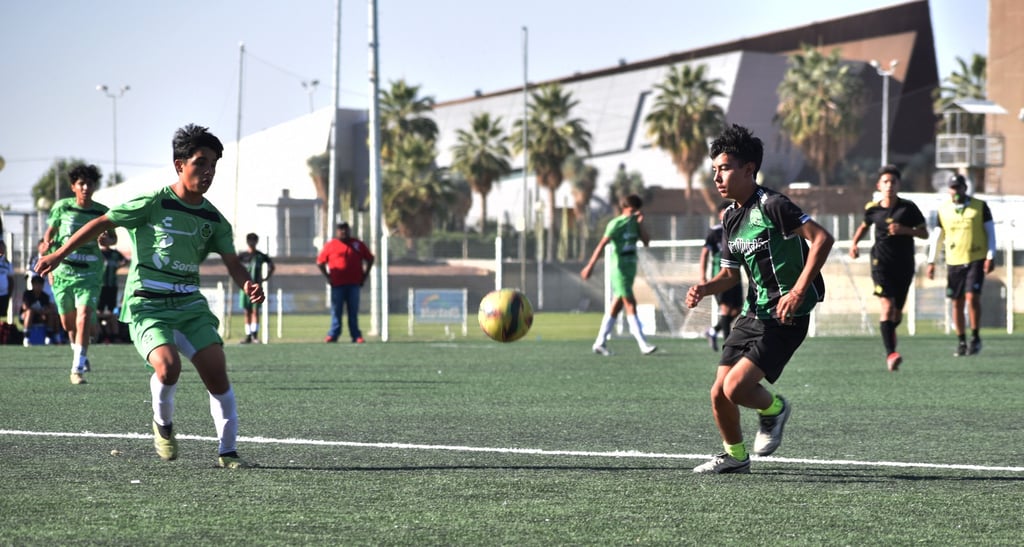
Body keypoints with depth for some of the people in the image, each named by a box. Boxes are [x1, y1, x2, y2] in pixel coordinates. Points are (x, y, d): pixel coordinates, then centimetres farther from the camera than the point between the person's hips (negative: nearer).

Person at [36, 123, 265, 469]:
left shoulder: (213, 219, 8)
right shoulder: (154, 203, -7)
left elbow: (233, 264, 6)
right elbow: (102, 223, 1)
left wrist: (248, 285, -17)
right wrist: (59, 255, 4)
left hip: (190, 304, 5)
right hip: (147, 306, -5)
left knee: (217, 372, -9)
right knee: (168, 366, -28)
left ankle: (227, 451, 3)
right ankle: (163, 424, 2)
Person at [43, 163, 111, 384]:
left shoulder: (101, 212, -1)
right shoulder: (62, 207, -1)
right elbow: (50, 231, 14)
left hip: (90, 272, -2)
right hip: (63, 271, 2)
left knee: (84, 316, -19)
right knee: (68, 322, 9)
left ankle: (77, 368, -19)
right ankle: (80, 354, 37)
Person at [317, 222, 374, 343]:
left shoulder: (357, 244, 10)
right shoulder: (330, 246, 4)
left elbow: (370, 258, 18)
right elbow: (320, 262, 7)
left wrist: (364, 275, 11)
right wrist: (327, 276, 0)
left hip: (354, 284, 2)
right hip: (337, 284, -2)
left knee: (353, 312, 4)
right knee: (336, 310, -1)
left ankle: (356, 336, 5)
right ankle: (333, 335, 1)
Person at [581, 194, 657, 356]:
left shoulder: (634, 223, 12)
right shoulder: (615, 224, -9)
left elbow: (646, 242, 8)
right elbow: (602, 245, -13)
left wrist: (640, 224, -3)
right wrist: (590, 266, -18)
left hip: (630, 269, 8)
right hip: (619, 268, -8)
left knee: (616, 307, 10)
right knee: (631, 305, -11)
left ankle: (600, 343, 16)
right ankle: (643, 345, -15)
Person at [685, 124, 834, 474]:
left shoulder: (771, 205, -16)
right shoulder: (730, 218, 10)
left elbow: (822, 238, -22)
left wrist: (798, 292, -26)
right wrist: (704, 289, -3)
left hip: (785, 318, -8)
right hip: (753, 314, 8)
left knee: (736, 387, -18)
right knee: (719, 394, 5)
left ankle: (773, 409, 14)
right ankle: (735, 455, 27)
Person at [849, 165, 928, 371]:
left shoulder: (908, 207, -3)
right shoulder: (872, 209, 2)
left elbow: (924, 233, -1)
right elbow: (864, 225, 23)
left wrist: (904, 230, -17)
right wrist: (854, 243, 8)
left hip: (904, 266, 1)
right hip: (882, 263, -1)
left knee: (897, 312, 10)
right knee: (887, 306, -18)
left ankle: (889, 334, 43)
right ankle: (890, 354, -24)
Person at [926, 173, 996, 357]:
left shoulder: (980, 207, 1)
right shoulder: (943, 209, 7)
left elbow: (991, 232, 3)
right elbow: (936, 236, 12)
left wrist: (991, 257, -6)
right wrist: (931, 261, 7)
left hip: (976, 259, -3)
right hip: (954, 261, 3)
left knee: (972, 297, -14)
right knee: (957, 303, 2)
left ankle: (975, 338, -1)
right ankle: (961, 342, 11)